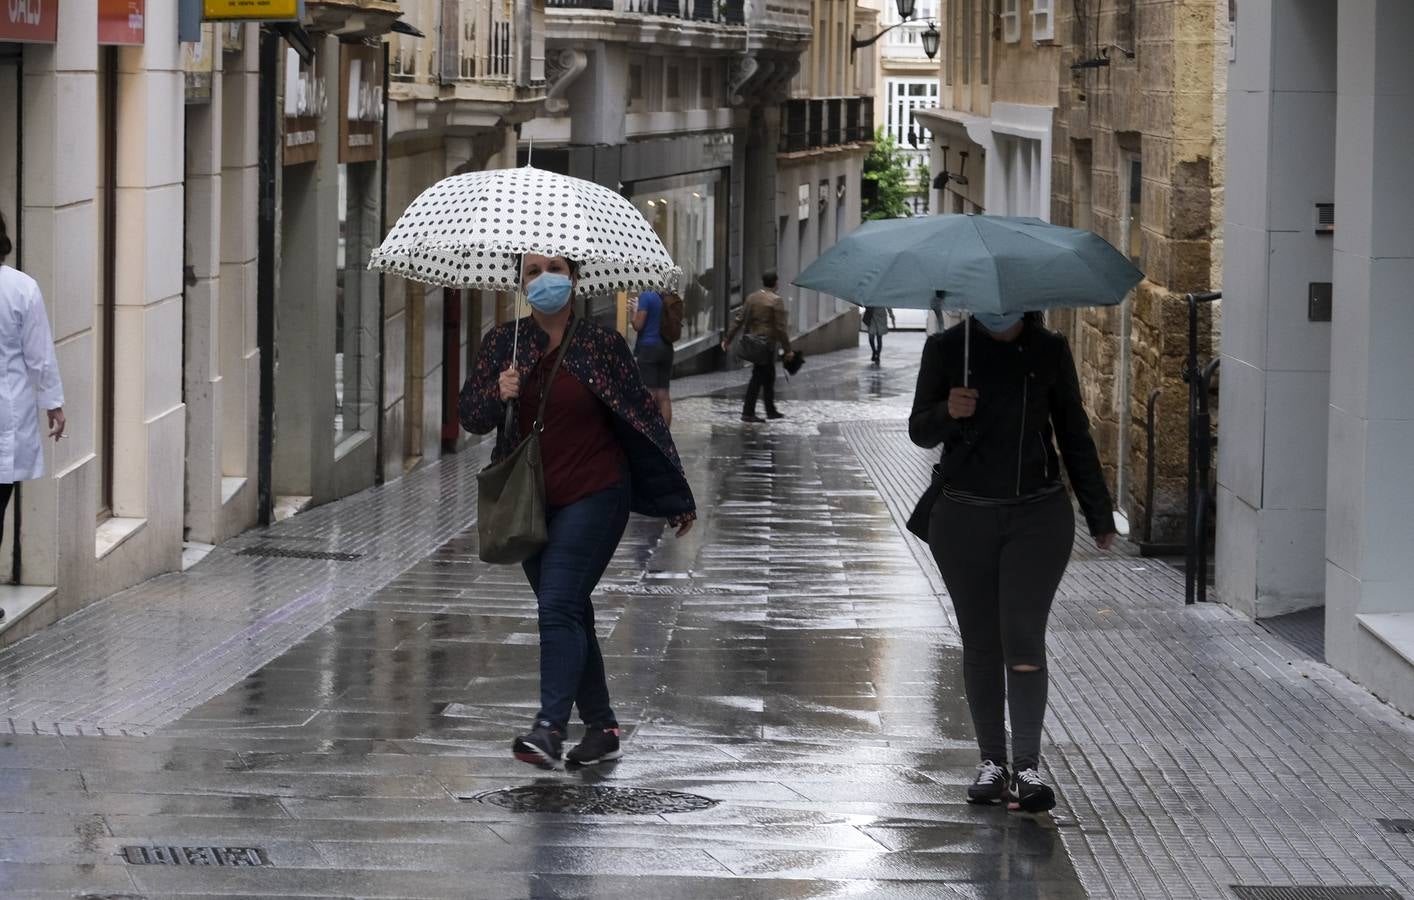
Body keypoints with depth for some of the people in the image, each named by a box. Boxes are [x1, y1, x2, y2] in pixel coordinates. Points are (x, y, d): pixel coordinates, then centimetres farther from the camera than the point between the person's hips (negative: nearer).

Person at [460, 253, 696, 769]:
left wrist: (677, 500, 7)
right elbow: (470, 418, 1)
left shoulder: (602, 345, -4)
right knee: (571, 614, 11)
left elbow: (643, 417, 2)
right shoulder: (503, 344, 4)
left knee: (558, 606, -18)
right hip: (532, 503, 5)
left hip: (593, 497, -5)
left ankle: (550, 727, -24)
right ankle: (602, 728, 21)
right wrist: (499, 395, -23)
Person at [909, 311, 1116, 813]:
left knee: (1023, 637, -12)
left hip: (1038, 514, -1)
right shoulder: (946, 349, 2)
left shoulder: (1049, 351, 4)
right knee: (980, 642, 6)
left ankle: (1028, 767, -15)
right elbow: (920, 431, 1)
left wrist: (1099, 515, 13)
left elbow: (1074, 433, 11)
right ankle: (992, 762, 15)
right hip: (964, 516, 1)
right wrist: (947, 412, -23)